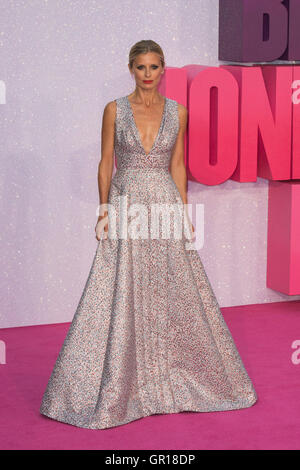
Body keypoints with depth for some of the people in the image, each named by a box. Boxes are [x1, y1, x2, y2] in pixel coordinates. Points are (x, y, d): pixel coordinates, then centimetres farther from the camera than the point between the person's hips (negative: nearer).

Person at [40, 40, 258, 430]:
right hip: (126, 206, -2)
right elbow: (106, 163, 2)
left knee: (174, 295, 7)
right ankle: (117, 386, 11)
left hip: (165, 206, 2)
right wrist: (104, 211, -6)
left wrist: (185, 211, 3)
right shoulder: (115, 109, 1)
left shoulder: (178, 112, 6)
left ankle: (170, 377, 24)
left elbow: (177, 164, 8)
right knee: (121, 298, -1)